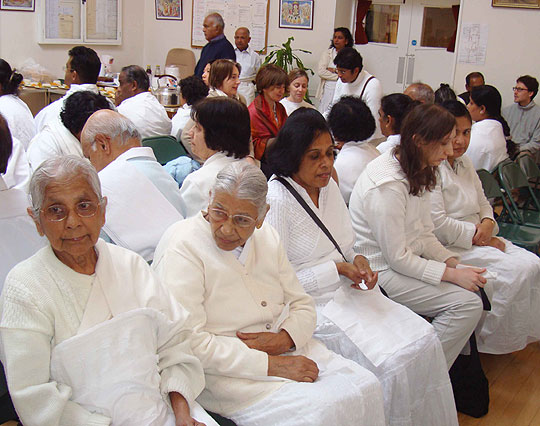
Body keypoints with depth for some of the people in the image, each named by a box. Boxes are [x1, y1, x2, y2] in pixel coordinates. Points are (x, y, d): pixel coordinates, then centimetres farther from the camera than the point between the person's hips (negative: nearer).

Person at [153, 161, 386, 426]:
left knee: (365, 386, -13)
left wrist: (283, 339, -10)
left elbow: (302, 304, 14)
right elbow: (189, 342, -19)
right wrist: (271, 365, -21)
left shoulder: (266, 236, 10)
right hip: (227, 372, -7)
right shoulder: (182, 247, -12)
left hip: (288, 350, 7)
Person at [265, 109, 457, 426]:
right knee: (390, 361, -22)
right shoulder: (275, 201, -14)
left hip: (349, 290, 8)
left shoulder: (329, 186, 10)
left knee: (425, 340, -9)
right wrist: (336, 270, -15)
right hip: (313, 302, -7)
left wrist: (357, 261, -3)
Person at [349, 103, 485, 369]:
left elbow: (424, 235, 10)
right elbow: (397, 257, -22)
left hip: (408, 261, 9)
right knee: (467, 303, -17)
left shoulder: (418, 173, 6)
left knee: (476, 286, -1)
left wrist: (455, 263, -6)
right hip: (381, 272, -9)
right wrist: (453, 274, -19)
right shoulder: (387, 185, -24)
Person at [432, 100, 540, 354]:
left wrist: (488, 223, -3)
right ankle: (487, 341, -5)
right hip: (450, 247, -8)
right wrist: (478, 236, -14)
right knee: (518, 270, -20)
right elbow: (438, 224, -19)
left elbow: (483, 203, 20)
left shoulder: (465, 163, 14)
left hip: (478, 237, 9)